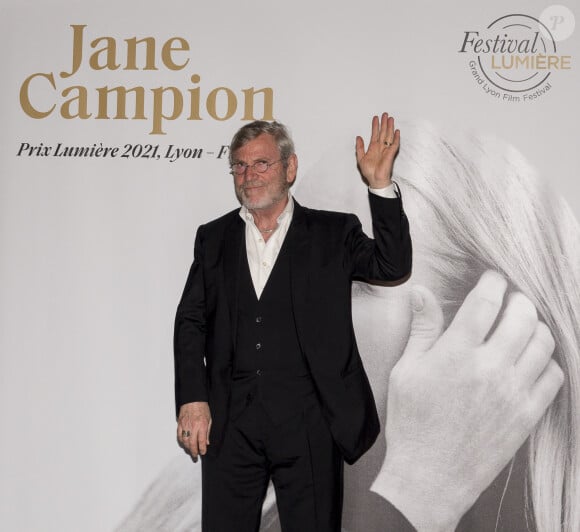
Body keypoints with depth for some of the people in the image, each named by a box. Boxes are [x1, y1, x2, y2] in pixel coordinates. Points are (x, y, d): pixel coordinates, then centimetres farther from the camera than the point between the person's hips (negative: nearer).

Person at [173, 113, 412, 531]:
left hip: (307, 423, -2)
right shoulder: (213, 238, 11)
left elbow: (394, 266, -8)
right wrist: (192, 400, -2)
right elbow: (191, 321, 8)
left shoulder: (333, 233, 5)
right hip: (230, 425, 2)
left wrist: (381, 185, -16)